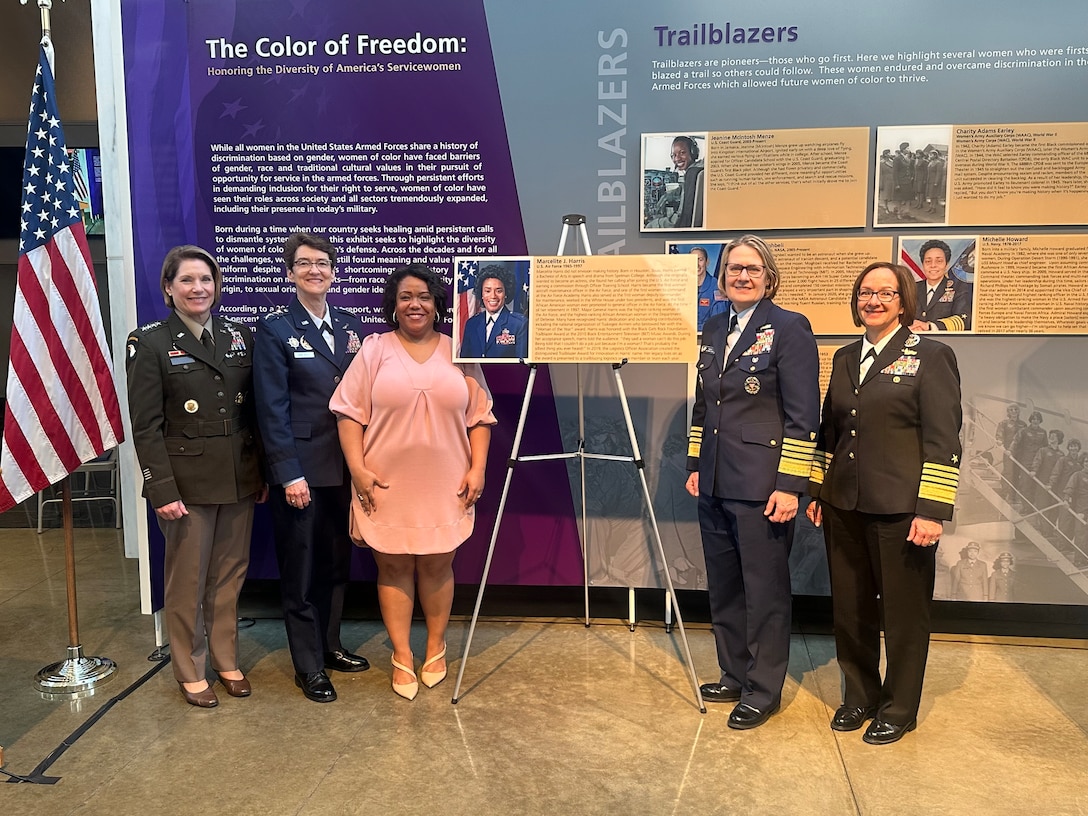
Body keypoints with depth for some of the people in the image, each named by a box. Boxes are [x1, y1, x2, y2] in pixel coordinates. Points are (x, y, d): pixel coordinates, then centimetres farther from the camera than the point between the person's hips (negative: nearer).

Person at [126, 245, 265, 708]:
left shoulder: (239, 337, 7)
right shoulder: (150, 343, -5)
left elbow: (254, 412, 9)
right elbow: (145, 426, -9)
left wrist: (264, 473, 6)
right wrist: (163, 491, -14)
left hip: (239, 479, 4)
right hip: (186, 481, -4)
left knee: (230, 575, 14)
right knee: (187, 581, 8)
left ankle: (227, 661, 30)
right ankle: (190, 673, 25)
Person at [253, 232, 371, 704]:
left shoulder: (350, 327, 10)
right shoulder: (275, 330, -6)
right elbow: (273, 409, -11)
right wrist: (289, 474, -16)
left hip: (345, 467, 5)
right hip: (301, 470, -5)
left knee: (338, 563, 17)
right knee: (301, 570, 5)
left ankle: (329, 646, 34)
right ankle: (309, 667, 20)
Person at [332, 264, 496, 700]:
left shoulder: (459, 353, 5)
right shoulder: (374, 349, 2)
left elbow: (479, 416, 5)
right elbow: (350, 411, -1)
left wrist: (477, 469, -3)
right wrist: (357, 468, -10)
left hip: (445, 486, 1)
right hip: (387, 485, 0)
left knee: (437, 567, 10)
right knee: (394, 568, 7)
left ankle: (435, 648, 30)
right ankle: (402, 659, 20)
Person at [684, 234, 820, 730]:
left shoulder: (789, 328, -8)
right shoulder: (713, 328, 13)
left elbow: (802, 416, -12)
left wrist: (789, 485, -15)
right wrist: (695, 464, 15)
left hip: (762, 486, -7)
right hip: (714, 484, 7)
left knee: (765, 591, 4)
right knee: (723, 588, 16)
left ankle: (763, 692, 20)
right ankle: (734, 676, 32)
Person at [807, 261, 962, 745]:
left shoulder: (930, 356, -4)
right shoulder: (844, 359, 13)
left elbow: (943, 441, -9)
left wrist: (932, 510, -15)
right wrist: (818, 491, 14)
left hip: (901, 507, -5)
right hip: (845, 506, 5)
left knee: (904, 611, 8)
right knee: (850, 609, 13)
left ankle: (899, 709, 26)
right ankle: (859, 696, 32)